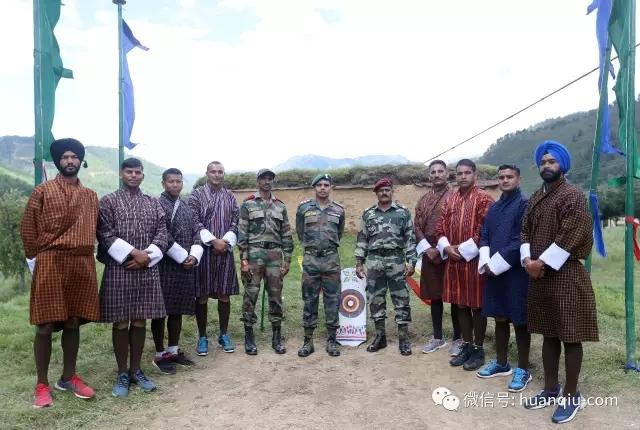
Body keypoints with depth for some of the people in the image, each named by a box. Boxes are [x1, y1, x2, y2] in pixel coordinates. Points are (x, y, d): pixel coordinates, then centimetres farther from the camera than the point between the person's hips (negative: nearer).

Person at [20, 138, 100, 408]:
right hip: (50, 264, -3)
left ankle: (69, 377, 24)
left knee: (74, 323, 11)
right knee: (45, 326, 2)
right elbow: (27, 228, 1)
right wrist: (36, 258, 0)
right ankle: (42, 384, 14)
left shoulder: (91, 196, 12)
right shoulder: (42, 191, 0)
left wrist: (84, 254, 9)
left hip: (82, 266, 4)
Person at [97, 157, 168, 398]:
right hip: (118, 269, -2)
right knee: (121, 322, 4)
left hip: (147, 270, 3)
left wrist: (146, 256, -11)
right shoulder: (108, 201, 2)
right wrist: (132, 253, -16)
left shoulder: (153, 203, 11)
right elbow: (105, 234, -7)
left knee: (140, 321, 9)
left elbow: (162, 234, 4)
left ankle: (136, 370, 21)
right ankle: (122, 373, 17)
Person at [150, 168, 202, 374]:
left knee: (177, 310, 13)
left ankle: (174, 350, 25)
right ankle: (160, 355, 15)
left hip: (186, 265, 6)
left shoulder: (186, 206, 13)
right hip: (165, 266, -6)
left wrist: (194, 256, -6)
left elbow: (196, 233, 10)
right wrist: (183, 257, -13)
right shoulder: (158, 205, -8)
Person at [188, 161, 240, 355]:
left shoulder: (230, 197, 11)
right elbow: (194, 223, -6)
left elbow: (235, 223, 7)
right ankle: (202, 336, 16)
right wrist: (213, 241, -14)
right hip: (203, 250, -2)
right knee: (201, 296, 3)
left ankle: (224, 334, 20)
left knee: (224, 295, 6)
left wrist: (226, 242, -9)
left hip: (225, 251, 2)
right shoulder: (196, 194, 2)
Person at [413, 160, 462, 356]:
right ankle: (438, 337, 22)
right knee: (435, 296, 11)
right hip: (430, 254, 4)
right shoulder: (423, 200, 12)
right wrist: (427, 248, -5)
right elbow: (417, 226, 9)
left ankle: (457, 339, 16)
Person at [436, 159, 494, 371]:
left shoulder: (484, 198, -7)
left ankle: (478, 349, 17)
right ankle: (467, 346, 25)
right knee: (461, 304, 13)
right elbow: (440, 227, 10)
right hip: (453, 260, 6)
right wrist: (446, 247, -6)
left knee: (477, 305, 4)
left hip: (474, 259, -6)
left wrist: (464, 250, -15)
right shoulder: (450, 199, 11)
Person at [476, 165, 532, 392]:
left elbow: (520, 240, -15)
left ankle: (523, 369, 16)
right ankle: (501, 363, 28)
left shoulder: (524, 204, -8)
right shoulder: (494, 208, 14)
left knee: (519, 321, 3)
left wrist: (496, 265, -15)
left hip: (516, 272, -6)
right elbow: (484, 236, 11)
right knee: (500, 318, 15)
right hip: (493, 271, 7)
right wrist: (485, 263, -5)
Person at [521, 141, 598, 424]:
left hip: (566, 275, -7)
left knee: (570, 337, 2)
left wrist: (542, 263, -16)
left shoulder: (573, 195, -9)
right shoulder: (535, 198, 14)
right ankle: (551, 389, 26)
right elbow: (525, 232, 11)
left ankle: (571, 396, 15)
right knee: (548, 334, 14)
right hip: (539, 275, 7)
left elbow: (569, 237, -17)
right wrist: (527, 260, -6)